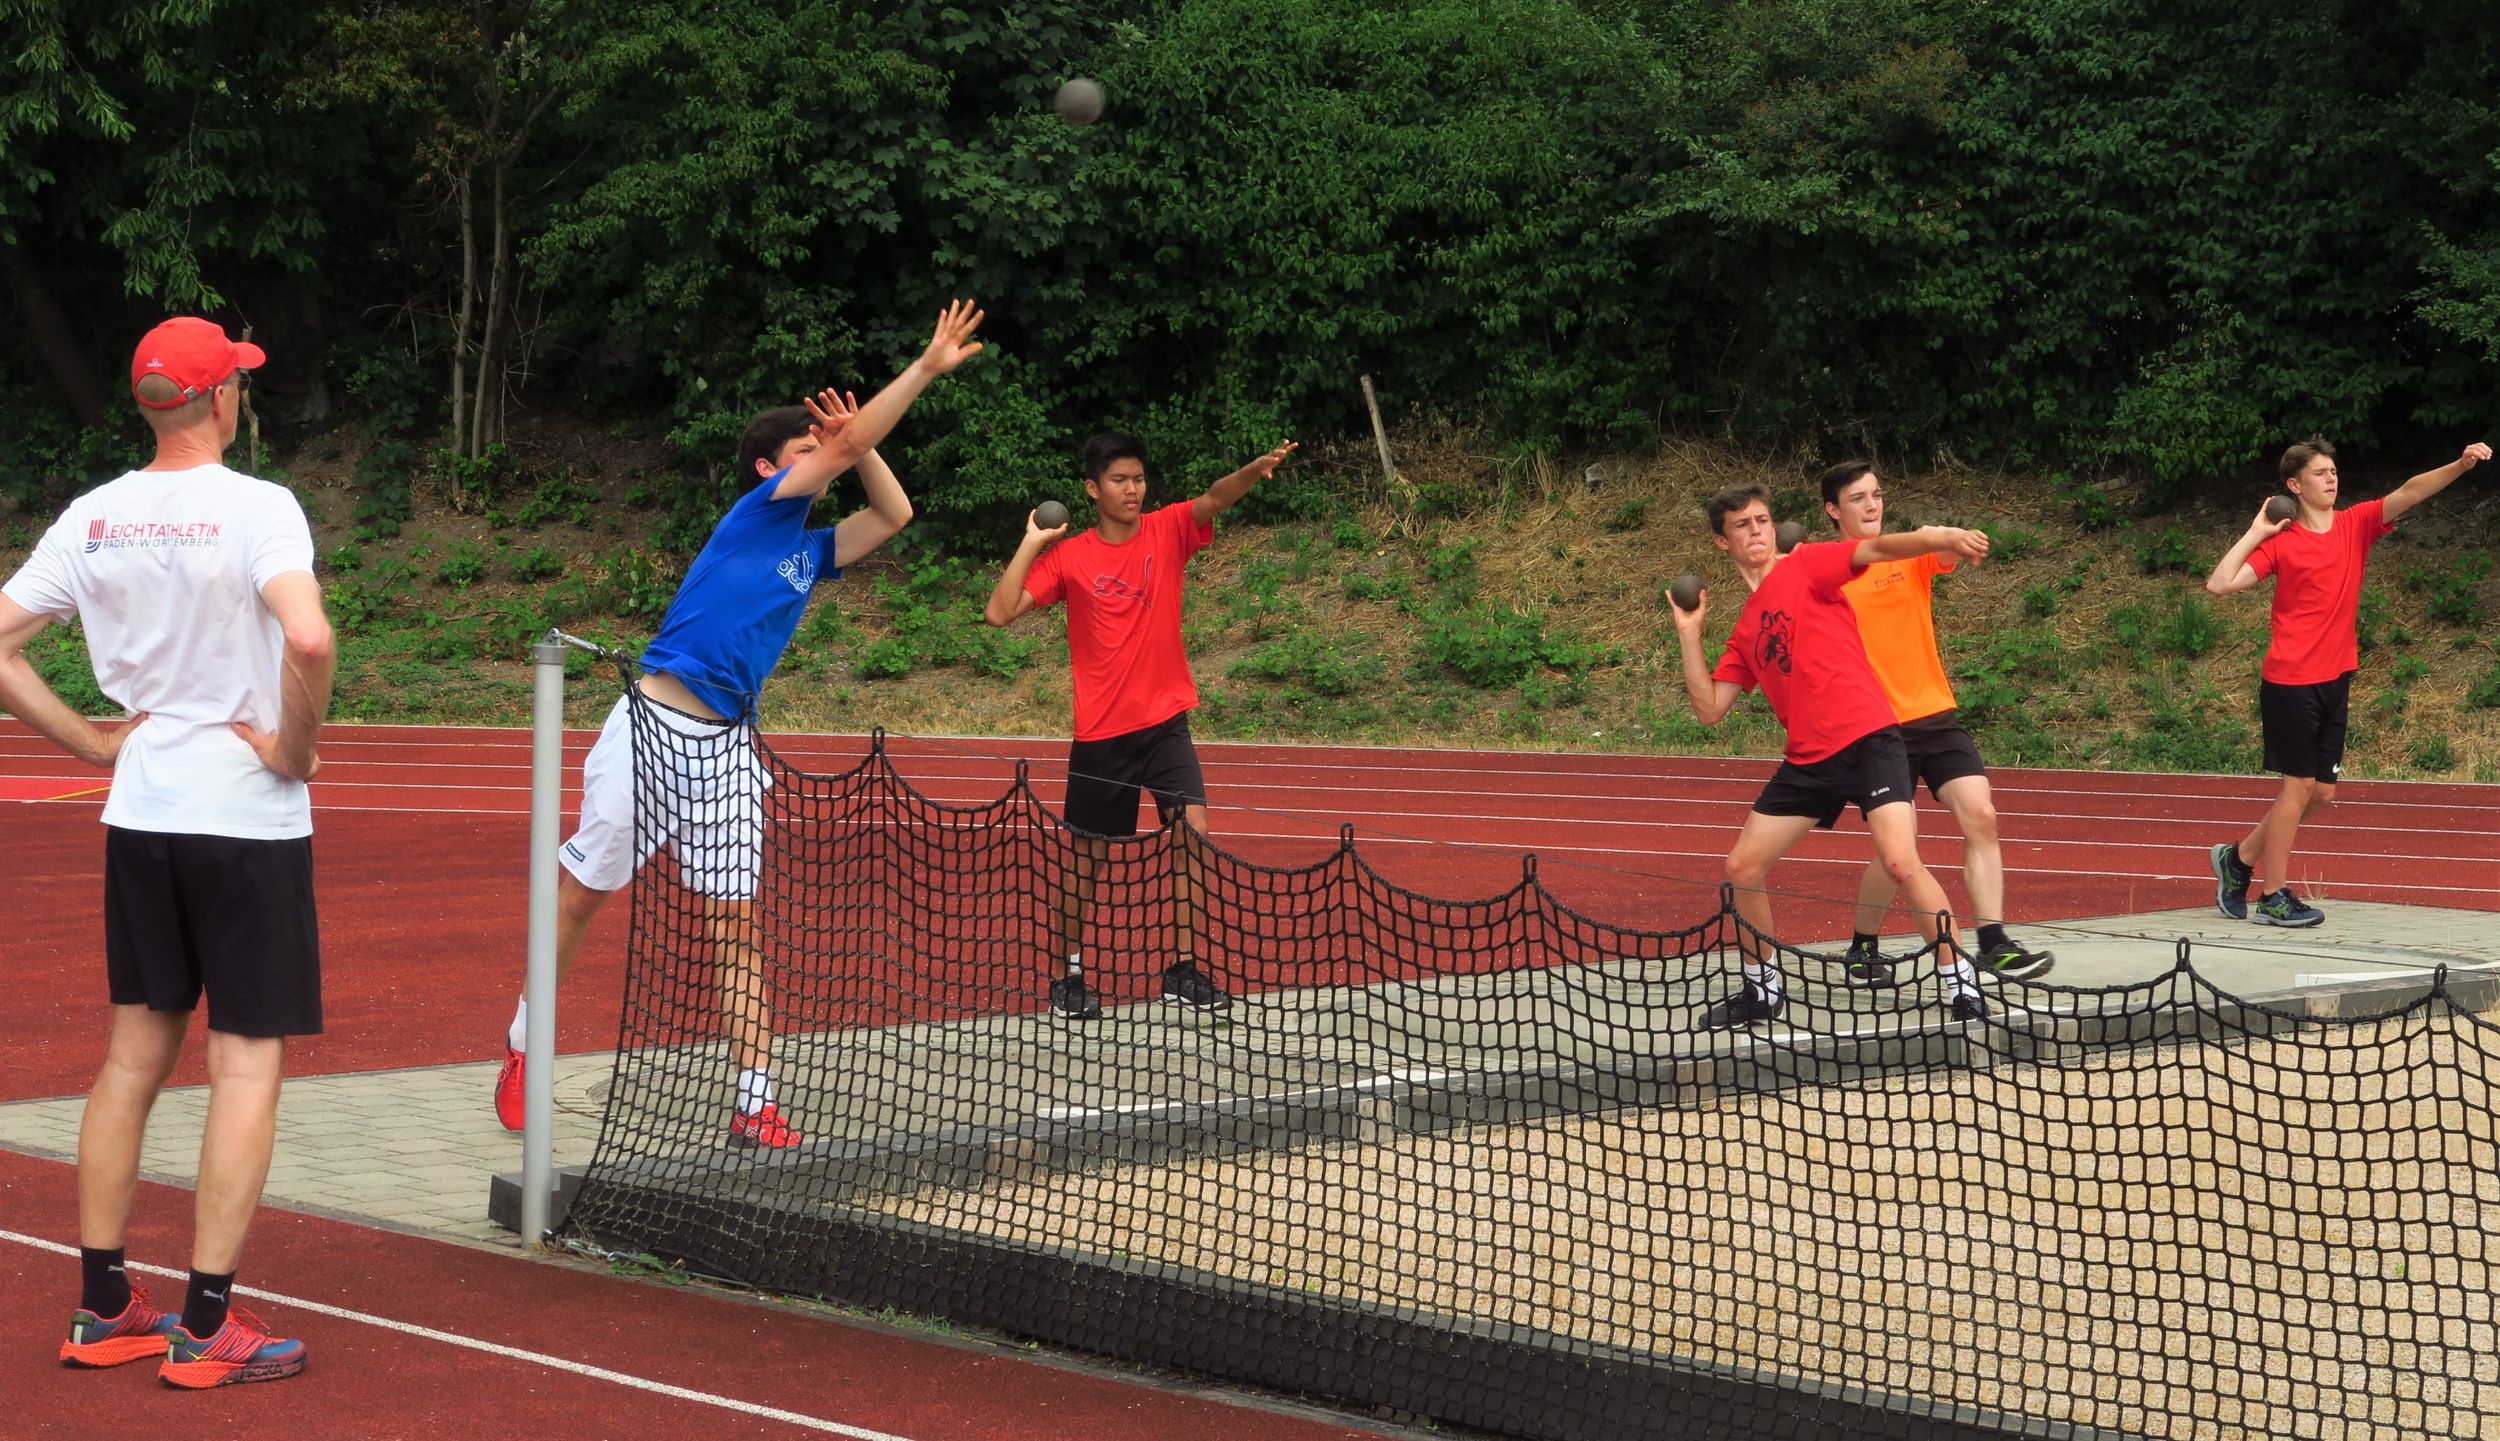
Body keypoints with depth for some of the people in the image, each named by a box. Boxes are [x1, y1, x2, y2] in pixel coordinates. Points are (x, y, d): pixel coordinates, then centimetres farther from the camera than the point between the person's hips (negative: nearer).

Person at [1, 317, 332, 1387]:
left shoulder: (93, 516, 4)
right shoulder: (255, 507, -14)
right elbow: (308, 637, -30)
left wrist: (93, 744, 8)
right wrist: (294, 747, -14)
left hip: (139, 816, 6)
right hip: (248, 819, -6)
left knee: (135, 1054, 13)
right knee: (247, 1064, 0)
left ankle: (102, 1309, 17)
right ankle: (206, 1327, 0)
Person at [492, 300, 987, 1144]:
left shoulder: (808, 551, 16)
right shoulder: (757, 513, -3)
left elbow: (893, 513, 25)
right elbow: (845, 447, -9)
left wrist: (858, 443, 11)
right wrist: (926, 368, -6)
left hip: (726, 747, 6)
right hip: (654, 726, -6)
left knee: (735, 923, 0)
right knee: (579, 894, 5)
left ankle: (755, 1105, -2)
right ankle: (522, 1050, 21)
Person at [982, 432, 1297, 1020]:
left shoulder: (1167, 531, -1)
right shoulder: (1068, 557, -2)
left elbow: (1215, 499, -21)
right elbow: (1000, 613, -9)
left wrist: (1256, 469, -40)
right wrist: (1031, 544, -10)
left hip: (1165, 719, 1)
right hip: (1100, 729, 0)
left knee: (1192, 830, -16)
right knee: (1087, 855, 9)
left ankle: (1183, 969, -7)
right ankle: (1071, 973, 25)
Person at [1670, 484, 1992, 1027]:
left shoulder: (1805, 566, 1)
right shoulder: (1745, 630, 18)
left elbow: (1879, 547, -15)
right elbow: (1709, 709, 15)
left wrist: (1943, 538, -33)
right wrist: (1688, 636, 9)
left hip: (1867, 740, -7)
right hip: (1807, 758, 7)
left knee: (1901, 863, -22)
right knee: (1743, 867, 8)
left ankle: (1961, 987, -12)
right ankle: (1763, 988, 26)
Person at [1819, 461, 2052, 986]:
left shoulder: (1910, 554, 6)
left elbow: (1954, 554, -14)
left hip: (1937, 715, 3)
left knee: (1980, 817, -10)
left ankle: (1992, 943, -7)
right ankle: (1862, 951, 16)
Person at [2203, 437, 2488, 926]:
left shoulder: (2356, 525, 7)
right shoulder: (2280, 541, -5)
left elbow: (2409, 493, -7)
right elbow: (2219, 584, -12)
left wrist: (2460, 465, -22)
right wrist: (2254, 534, -11)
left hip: (2335, 680, 6)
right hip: (2290, 680, -6)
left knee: (2320, 792, 9)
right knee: (2299, 786, -4)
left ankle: (2239, 858, 26)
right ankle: (2273, 897, 5)